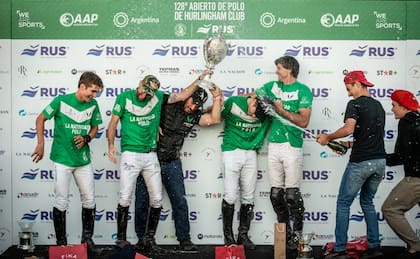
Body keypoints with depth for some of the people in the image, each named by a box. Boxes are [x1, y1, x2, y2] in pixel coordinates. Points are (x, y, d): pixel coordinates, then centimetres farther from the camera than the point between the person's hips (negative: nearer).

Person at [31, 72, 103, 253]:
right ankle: (61, 243, 12)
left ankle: (87, 238, 25)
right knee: (61, 202, 0)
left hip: (83, 160, 4)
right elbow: (40, 119, -1)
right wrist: (41, 145, -7)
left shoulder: (93, 105, 0)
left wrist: (86, 138, -7)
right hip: (62, 160, -4)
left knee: (89, 200, 8)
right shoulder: (61, 101, -11)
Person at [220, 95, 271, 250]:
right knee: (231, 195, -6)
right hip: (232, 151, -3)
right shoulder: (233, 103, -11)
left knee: (248, 197, 6)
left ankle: (243, 235, 18)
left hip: (251, 154, 3)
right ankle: (228, 236, 6)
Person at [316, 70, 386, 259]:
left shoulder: (355, 104, -8)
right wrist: (349, 144, 24)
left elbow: (348, 129, -24)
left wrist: (328, 137, -11)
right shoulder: (378, 105, 15)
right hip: (379, 161, 7)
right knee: (367, 201, 20)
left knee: (343, 203, 3)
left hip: (360, 162, -7)